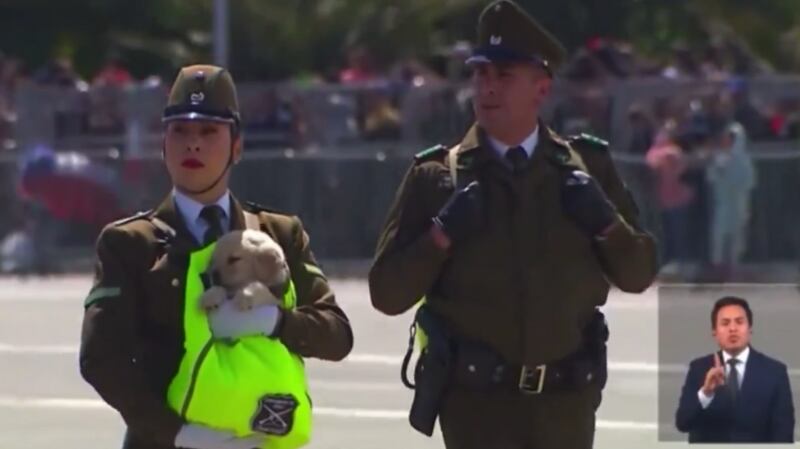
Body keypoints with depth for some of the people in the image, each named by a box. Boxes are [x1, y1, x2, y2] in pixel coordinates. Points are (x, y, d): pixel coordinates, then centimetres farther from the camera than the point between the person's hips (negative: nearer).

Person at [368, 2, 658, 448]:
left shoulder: (588, 168, 4)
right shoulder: (436, 177, -1)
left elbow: (638, 274, 9)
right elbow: (387, 294, -2)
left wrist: (606, 221, -10)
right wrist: (442, 235, -17)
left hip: (566, 400, 3)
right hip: (477, 399, -3)